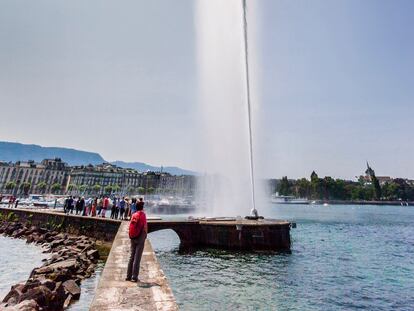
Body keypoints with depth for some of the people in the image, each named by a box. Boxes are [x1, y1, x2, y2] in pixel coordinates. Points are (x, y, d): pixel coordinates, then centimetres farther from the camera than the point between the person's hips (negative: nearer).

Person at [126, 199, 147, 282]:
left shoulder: (133, 215, 5)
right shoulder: (143, 215, -12)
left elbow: (130, 227, 7)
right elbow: (145, 228, -14)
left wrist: (131, 236, 16)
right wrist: (145, 235, 3)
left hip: (133, 238, 5)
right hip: (140, 238, -5)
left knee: (131, 257, 14)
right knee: (137, 258, 1)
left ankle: (128, 276, 19)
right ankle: (134, 277, 5)